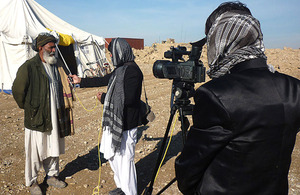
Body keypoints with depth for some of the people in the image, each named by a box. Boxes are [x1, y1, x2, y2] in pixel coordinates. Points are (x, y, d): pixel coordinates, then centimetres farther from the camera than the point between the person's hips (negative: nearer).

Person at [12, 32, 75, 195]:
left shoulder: (56, 66, 8)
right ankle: (31, 181, 28)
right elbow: (17, 90, -6)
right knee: (35, 151, 7)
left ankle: (52, 176, 36)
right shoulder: (29, 67, -12)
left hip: (55, 117, 6)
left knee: (54, 148, 17)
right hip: (37, 118, -6)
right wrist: (28, 108, 1)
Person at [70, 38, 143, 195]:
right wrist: (81, 81, 30)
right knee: (113, 156, 21)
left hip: (125, 125, -10)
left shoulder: (132, 70, -19)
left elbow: (128, 98, -25)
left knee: (125, 159, 2)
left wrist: (104, 98, -12)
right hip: (114, 122, 10)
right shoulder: (120, 69, 11)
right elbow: (105, 80, 23)